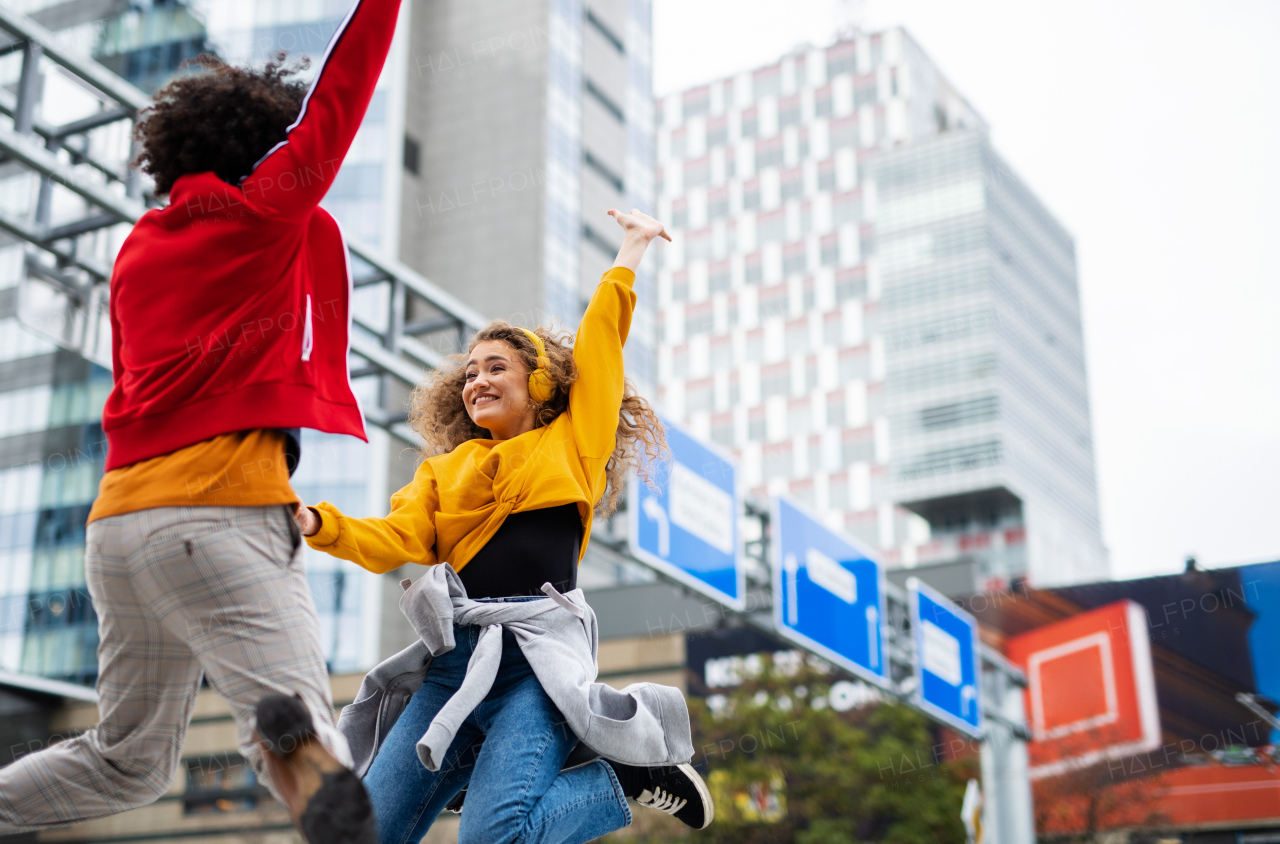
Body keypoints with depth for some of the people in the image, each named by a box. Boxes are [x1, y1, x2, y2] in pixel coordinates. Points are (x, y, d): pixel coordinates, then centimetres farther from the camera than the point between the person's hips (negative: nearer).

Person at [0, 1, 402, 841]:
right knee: (297, 714, -27)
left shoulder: (138, 249, 20)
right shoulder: (265, 208, 2)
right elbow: (342, 86, 5)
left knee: (129, 759, 22)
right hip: (221, 511, -8)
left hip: (119, 519, 8)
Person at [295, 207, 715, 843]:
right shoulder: (443, 470, 24)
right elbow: (394, 541, 8)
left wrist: (632, 249, 29)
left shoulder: (572, 445, 15)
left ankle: (634, 768, 0)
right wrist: (316, 523, -9)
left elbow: (600, 338, 18)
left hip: (538, 657, -4)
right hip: (457, 661, 5)